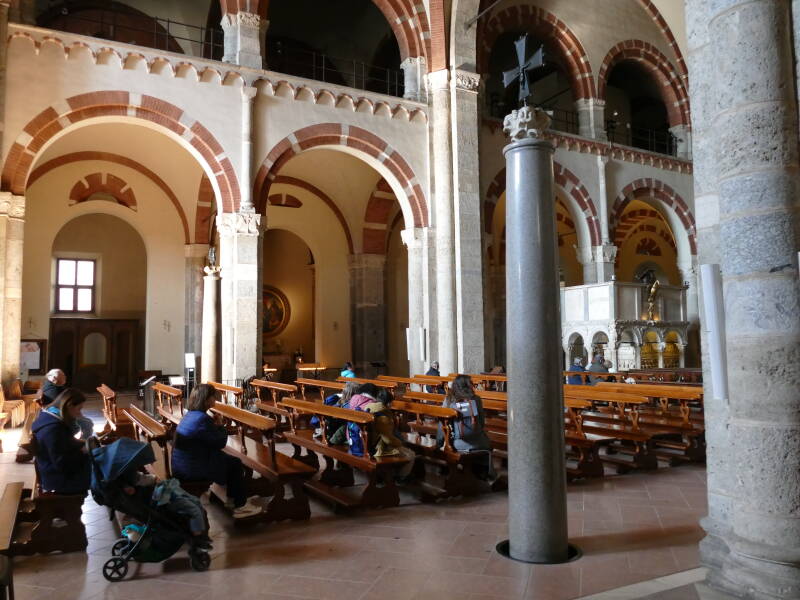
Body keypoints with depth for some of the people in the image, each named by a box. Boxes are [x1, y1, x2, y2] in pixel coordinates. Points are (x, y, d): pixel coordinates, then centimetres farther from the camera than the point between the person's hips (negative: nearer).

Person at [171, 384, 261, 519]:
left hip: (181, 464, 10)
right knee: (236, 464, 4)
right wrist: (221, 428, 1)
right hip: (191, 468, -10)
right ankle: (240, 506, 13)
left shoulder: (189, 414, 7)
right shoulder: (202, 419, -24)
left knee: (229, 460, 21)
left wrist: (216, 427, -1)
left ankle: (233, 498, 35)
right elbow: (220, 442, -15)